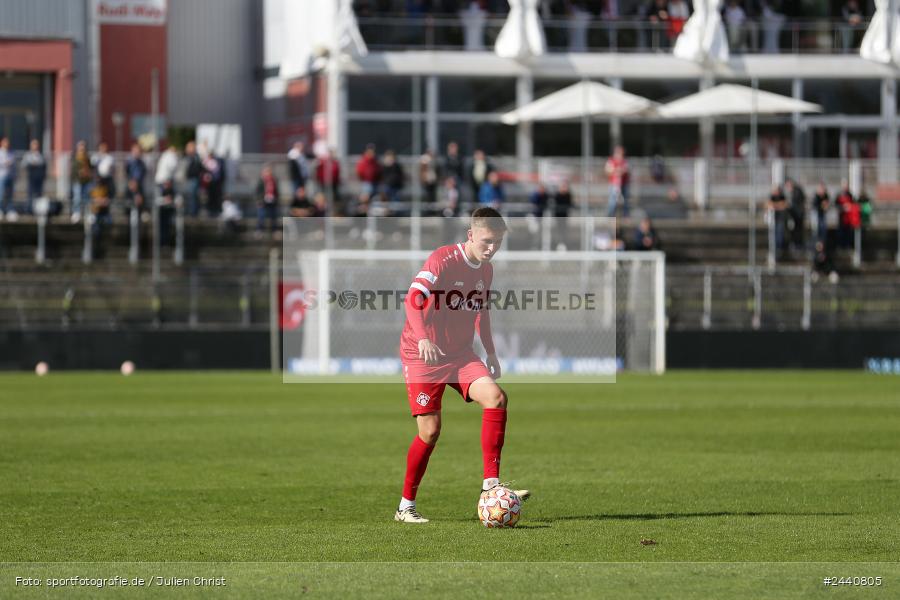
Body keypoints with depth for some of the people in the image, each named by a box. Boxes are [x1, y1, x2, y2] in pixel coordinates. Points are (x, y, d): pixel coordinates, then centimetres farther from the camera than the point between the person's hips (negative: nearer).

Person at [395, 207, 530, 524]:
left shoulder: (485, 270, 7)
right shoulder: (443, 259, -16)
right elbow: (413, 299, -29)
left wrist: (490, 352, 21)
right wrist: (422, 338, -43)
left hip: (460, 354, 6)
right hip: (422, 355, -6)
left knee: (496, 397, -19)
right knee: (430, 431, -9)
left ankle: (491, 483, -17)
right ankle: (405, 506, 7)